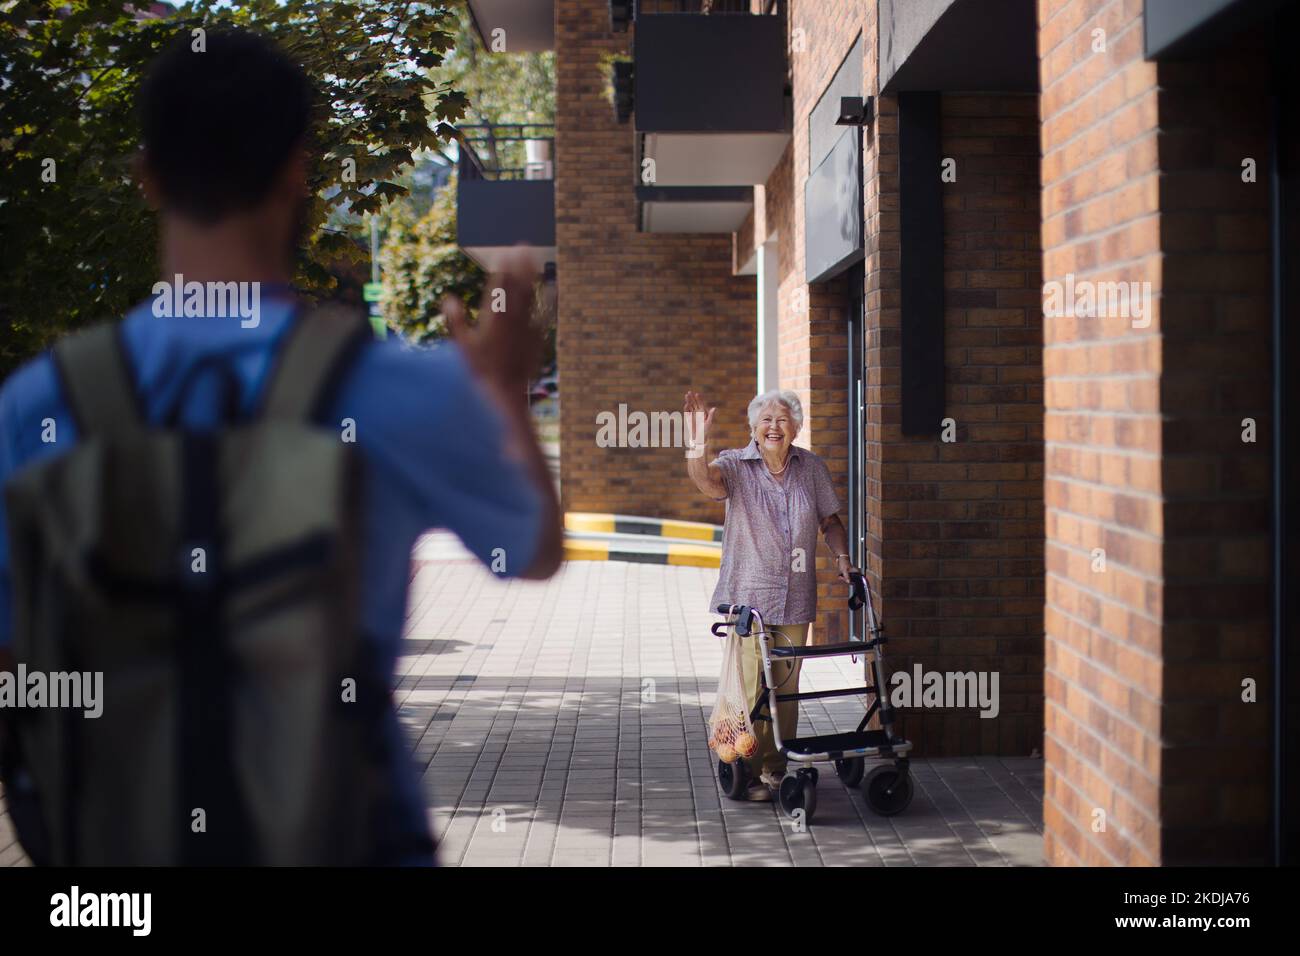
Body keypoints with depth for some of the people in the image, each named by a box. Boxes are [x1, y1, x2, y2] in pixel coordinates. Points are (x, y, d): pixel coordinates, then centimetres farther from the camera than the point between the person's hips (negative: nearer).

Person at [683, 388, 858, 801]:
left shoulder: (812, 468, 6)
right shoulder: (735, 465, -5)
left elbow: (830, 520, 16)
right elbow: (705, 479, -27)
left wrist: (842, 557, 0)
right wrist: (696, 445, -46)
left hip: (795, 599, 4)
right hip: (747, 596, -3)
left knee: (786, 688, 9)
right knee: (750, 687, -8)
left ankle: (776, 770, 20)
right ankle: (747, 773, 2)